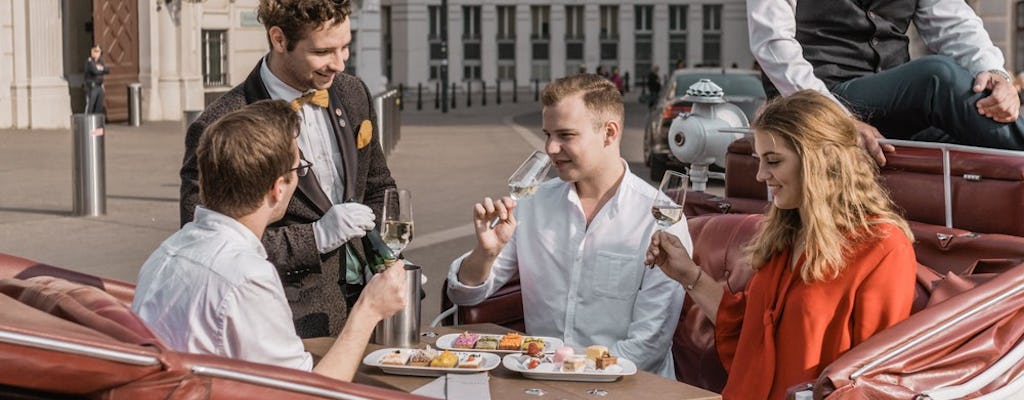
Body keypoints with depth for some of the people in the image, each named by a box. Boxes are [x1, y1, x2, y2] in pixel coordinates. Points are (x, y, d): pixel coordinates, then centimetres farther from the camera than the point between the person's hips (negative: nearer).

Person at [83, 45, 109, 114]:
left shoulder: (100, 61, 15)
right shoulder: (89, 61, -8)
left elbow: (107, 71, 8)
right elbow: (95, 71, -20)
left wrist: (101, 68, -9)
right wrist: (102, 71, -1)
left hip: (99, 87, 7)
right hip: (91, 87, -7)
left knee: (99, 107, 8)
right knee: (89, 106, -10)